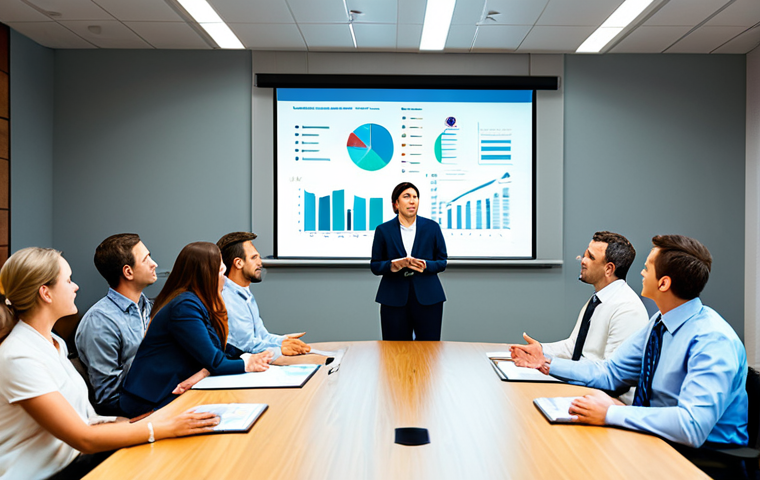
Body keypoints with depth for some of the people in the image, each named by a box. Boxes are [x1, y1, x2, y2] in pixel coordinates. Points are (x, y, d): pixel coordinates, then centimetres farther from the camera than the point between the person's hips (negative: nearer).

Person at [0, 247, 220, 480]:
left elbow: (78, 420, 8)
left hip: (74, 458, 8)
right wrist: (165, 428, -19)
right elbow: (84, 439, -20)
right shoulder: (19, 358, -19)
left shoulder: (54, 342, 9)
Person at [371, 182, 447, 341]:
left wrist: (425, 265, -13)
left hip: (427, 298, 1)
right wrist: (393, 265, -16)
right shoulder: (383, 230, 4)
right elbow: (375, 266, 5)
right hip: (394, 299, 0)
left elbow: (442, 261, 8)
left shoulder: (432, 227, 6)